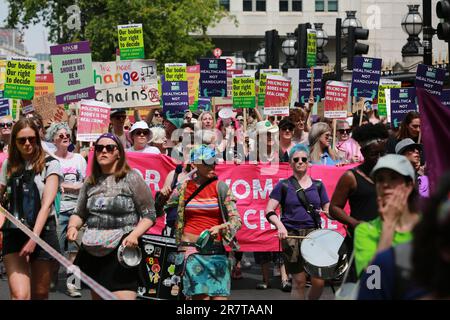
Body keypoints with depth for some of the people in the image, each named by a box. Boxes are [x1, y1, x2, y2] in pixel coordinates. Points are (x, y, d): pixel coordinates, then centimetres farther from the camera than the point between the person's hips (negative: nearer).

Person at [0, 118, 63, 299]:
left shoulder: (50, 164, -1)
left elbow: (47, 203, -9)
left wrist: (34, 237, -19)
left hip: (43, 231, -1)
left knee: (40, 294, 6)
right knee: (20, 295, -14)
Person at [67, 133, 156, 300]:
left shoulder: (132, 178, -2)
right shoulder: (90, 182, 12)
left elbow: (149, 215, -2)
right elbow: (79, 213, 20)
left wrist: (135, 234, -18)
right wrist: (73, 226, -2)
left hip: (121, 251, -6)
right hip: (92, 251, 6)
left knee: (123, 296, -18)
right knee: (97, 296, 14)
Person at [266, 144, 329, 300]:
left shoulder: (317, 186, 13)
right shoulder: (283, 186, 6)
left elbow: (328, 210, 14)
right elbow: (269, 211, 1)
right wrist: (280, 225, -17)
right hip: (292, 236, -2)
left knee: (319, 281, -5)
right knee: (299, 281, -2)